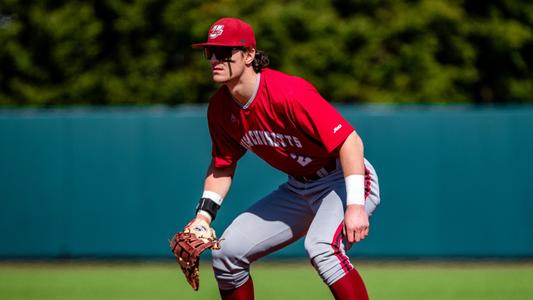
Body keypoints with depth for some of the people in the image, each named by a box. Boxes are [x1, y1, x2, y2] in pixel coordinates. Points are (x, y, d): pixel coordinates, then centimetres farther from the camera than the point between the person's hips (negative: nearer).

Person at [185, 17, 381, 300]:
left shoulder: (288, 93, -29)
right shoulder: (220, 107, -5)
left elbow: (350, 141, -31)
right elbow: (222, 165, 13)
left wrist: (355, 205, -39)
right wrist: (204, 215, -1)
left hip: (343, 180, -8)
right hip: (298, 188, 8)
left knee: (321, 246, -37)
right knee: (227, 252, 4)